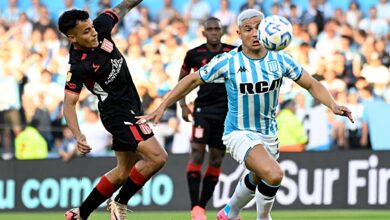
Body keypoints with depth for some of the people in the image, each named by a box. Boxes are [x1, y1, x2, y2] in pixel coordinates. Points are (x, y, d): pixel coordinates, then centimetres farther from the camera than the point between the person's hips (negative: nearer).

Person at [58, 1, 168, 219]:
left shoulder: (100, 27, -7)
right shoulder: (78, 66, -25)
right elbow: (69, 103, -27)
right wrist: (78, 136, -40)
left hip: (130, 109, 9)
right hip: (119, 113, -9)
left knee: (124, 170, 16)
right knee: (157, 157, -18)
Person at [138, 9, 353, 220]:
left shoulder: (280, 59, -8)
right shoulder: (227, 62, -16)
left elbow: (311, 84, -1)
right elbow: (192, 80, -7)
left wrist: (333, 105, -18)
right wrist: (161, 108, -10)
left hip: (269, 134, 5)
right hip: (239, 133, -5)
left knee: (257, 179, 26)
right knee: (274, 175, -28)